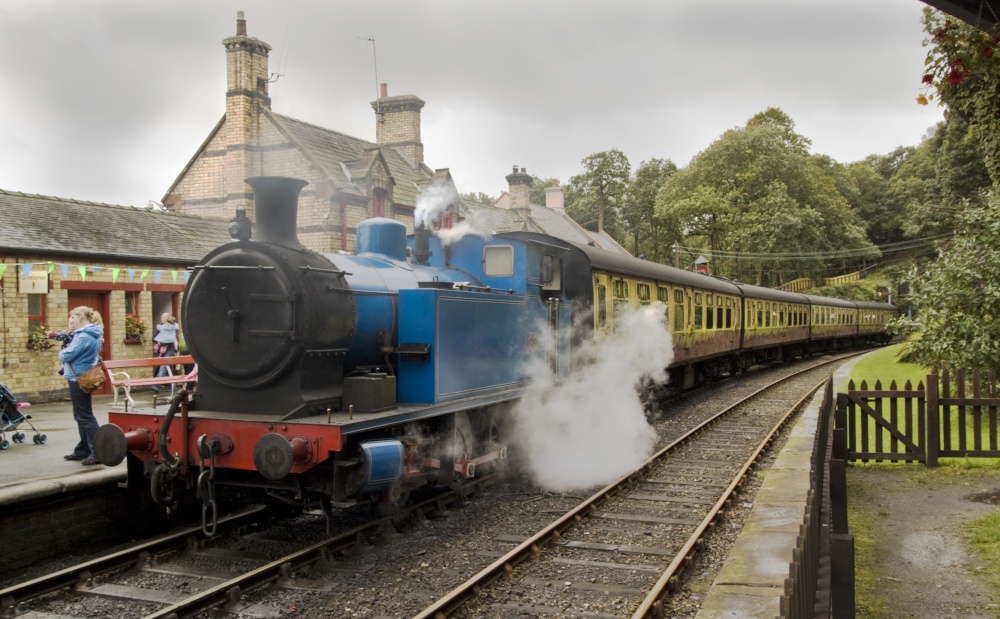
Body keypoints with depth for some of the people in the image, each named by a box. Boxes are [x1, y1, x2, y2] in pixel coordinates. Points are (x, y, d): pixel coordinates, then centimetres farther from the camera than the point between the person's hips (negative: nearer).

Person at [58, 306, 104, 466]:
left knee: (85, 417, -6)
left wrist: (61, 352, 0)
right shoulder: (91, 335, 11)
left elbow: (66, 356, -19)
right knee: (81, 416, 17)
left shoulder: (83, 336, -21)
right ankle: (83, 450, 25)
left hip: (79, 379, -10)